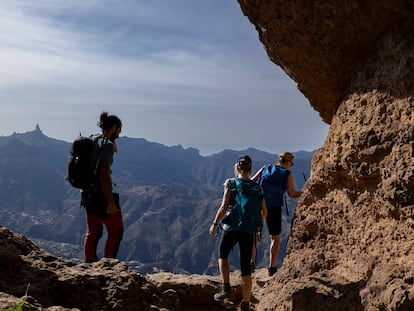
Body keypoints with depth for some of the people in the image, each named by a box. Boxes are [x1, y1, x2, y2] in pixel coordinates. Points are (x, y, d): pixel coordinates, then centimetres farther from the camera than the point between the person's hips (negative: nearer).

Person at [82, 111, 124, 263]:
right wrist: (111, 202, -22)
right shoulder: (107, 145, -16)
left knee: (92, 232, 17)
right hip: (102, 194, -8)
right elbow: (104, 175, -23)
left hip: (88, 193, 8)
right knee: (116, 230, 8)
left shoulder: (92, 142, 9)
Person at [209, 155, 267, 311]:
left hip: (231, 227, -2)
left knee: (223, 256, 25)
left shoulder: (230, 183, -6)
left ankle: (225, 287, 9)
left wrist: (215, 224, -3)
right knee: (246, 267, 10)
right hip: (249, 230, 2)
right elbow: (264, 212, 7)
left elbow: (224, 207, -13)